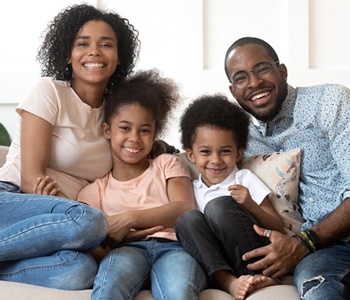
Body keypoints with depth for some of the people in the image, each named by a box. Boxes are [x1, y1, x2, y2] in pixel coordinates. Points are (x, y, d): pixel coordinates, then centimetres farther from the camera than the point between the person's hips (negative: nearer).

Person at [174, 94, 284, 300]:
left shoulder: (245, 179, 11)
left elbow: (279, 229, 5)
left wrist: (250, 206, -12)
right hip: (214, 264, 3)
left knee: (218, 206, -22)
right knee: (187, 219, -21)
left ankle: (257, 276, -26)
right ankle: (229, 281, -38)